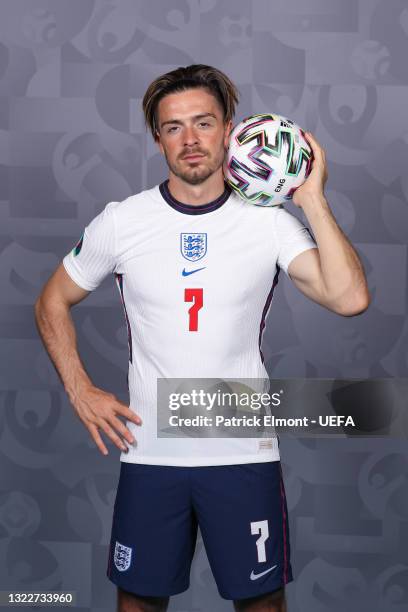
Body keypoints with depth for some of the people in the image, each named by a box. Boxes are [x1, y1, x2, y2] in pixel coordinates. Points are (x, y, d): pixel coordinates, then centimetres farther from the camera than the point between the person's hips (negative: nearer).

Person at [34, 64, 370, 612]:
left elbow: (349, 298, -19)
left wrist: (313, 200, -17)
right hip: (149, 452, 1)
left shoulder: (269, 222, -6)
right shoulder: (120, 223, -3)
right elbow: (53, 302, 10)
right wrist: (80, 391, 0)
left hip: (245, 453, 0)